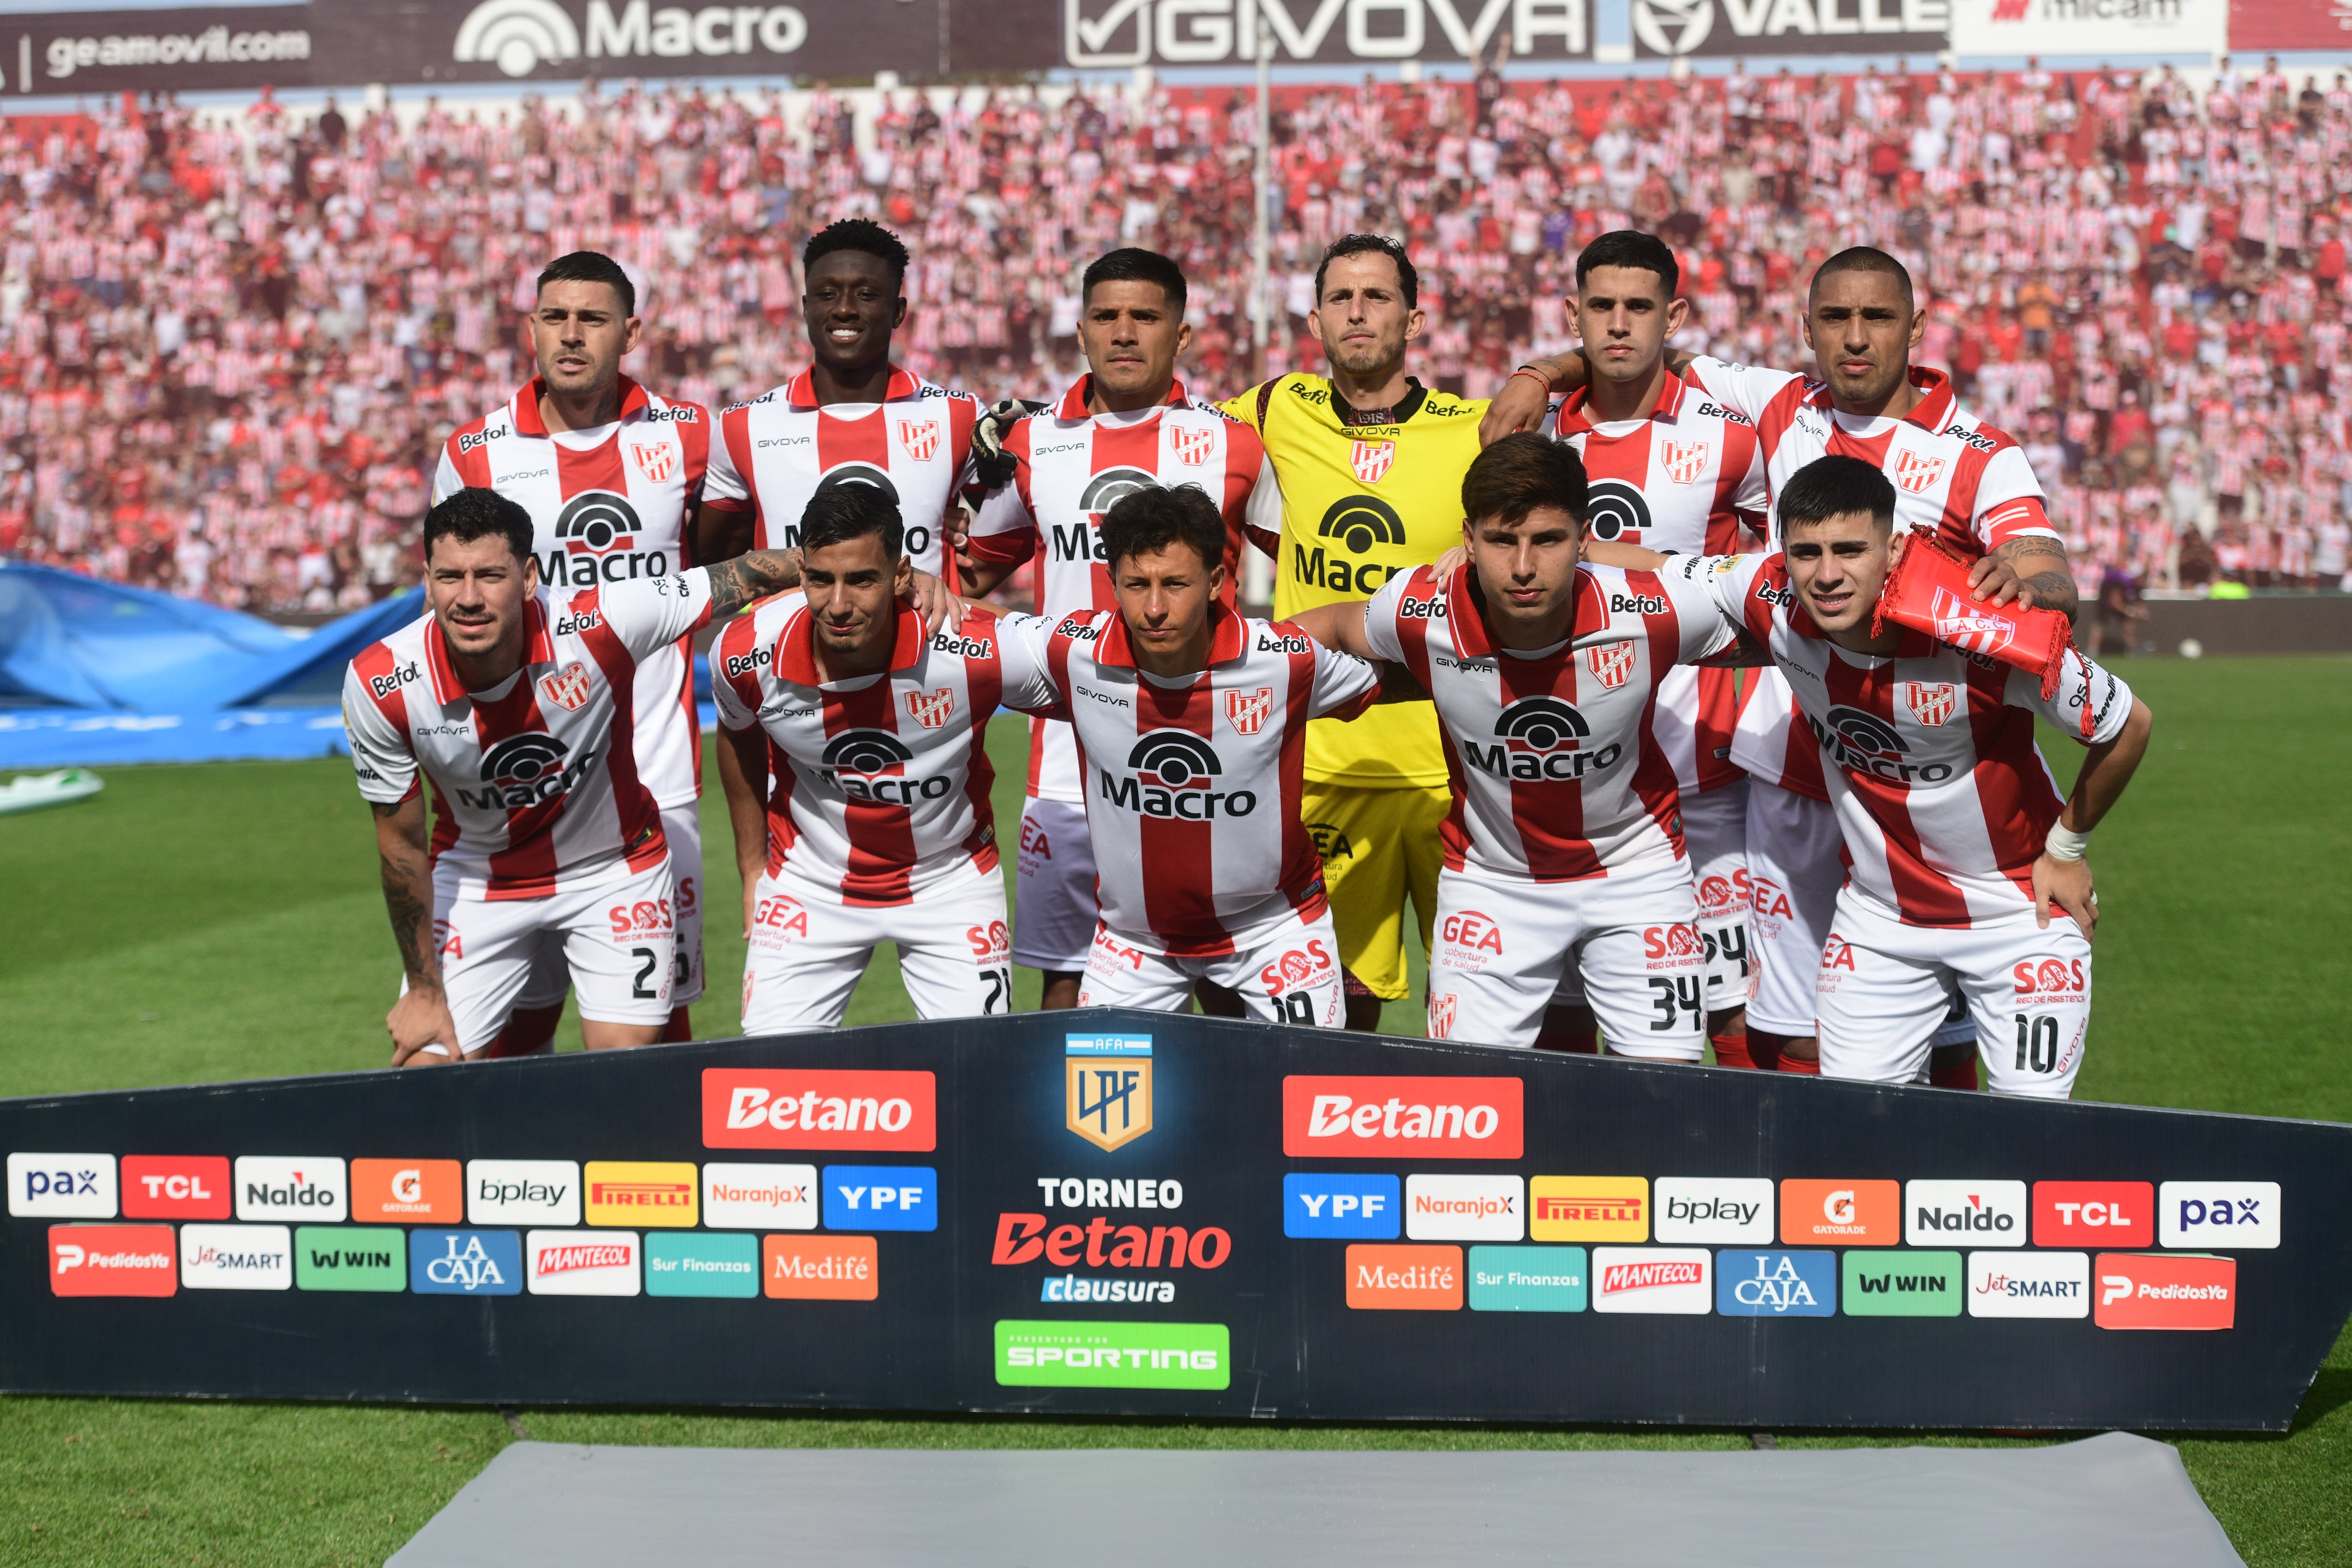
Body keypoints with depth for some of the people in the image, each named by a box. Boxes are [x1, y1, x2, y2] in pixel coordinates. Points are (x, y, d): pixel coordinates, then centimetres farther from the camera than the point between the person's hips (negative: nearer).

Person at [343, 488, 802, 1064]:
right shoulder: (378, 687, -24)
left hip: (614, 869, -1)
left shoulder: (599, 624, -31)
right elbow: (401, 843, -10)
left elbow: (751, 575, -19)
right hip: (477, 880, 1)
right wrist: (424, 991, -4)